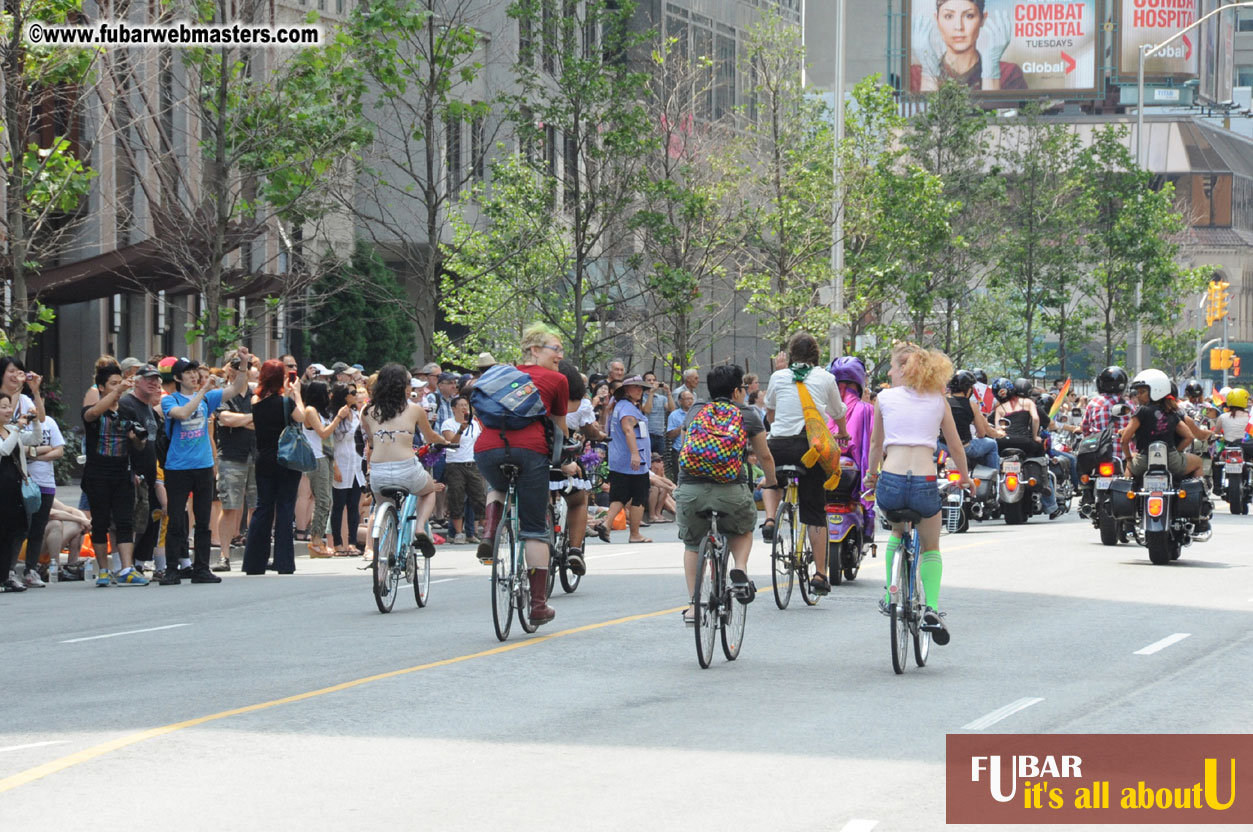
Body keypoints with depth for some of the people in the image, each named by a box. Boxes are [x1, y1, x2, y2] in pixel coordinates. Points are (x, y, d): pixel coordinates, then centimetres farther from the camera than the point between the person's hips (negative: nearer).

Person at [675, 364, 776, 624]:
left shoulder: (694, 412, 20)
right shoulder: (746, 415, 12)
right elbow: (765, 457, 21)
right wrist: (770, 482, 42)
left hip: (690, 490, 2)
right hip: (730, 490, -2)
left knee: (692, 544, 25)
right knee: (743, 531, 29)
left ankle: (692, 605, 16)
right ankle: (740, 570, 2)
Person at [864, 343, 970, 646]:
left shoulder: (885, 397, 10)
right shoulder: (938, 401, 12)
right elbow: (955, 446, 19)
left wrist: (872, 475, 40)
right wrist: (964, 477, 38)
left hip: (890, 484, 0)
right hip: (925, 483, 0)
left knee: (898, 531, 34)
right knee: (930, 547, 24)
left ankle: (890, 595, 26)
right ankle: (931, 609, 4)